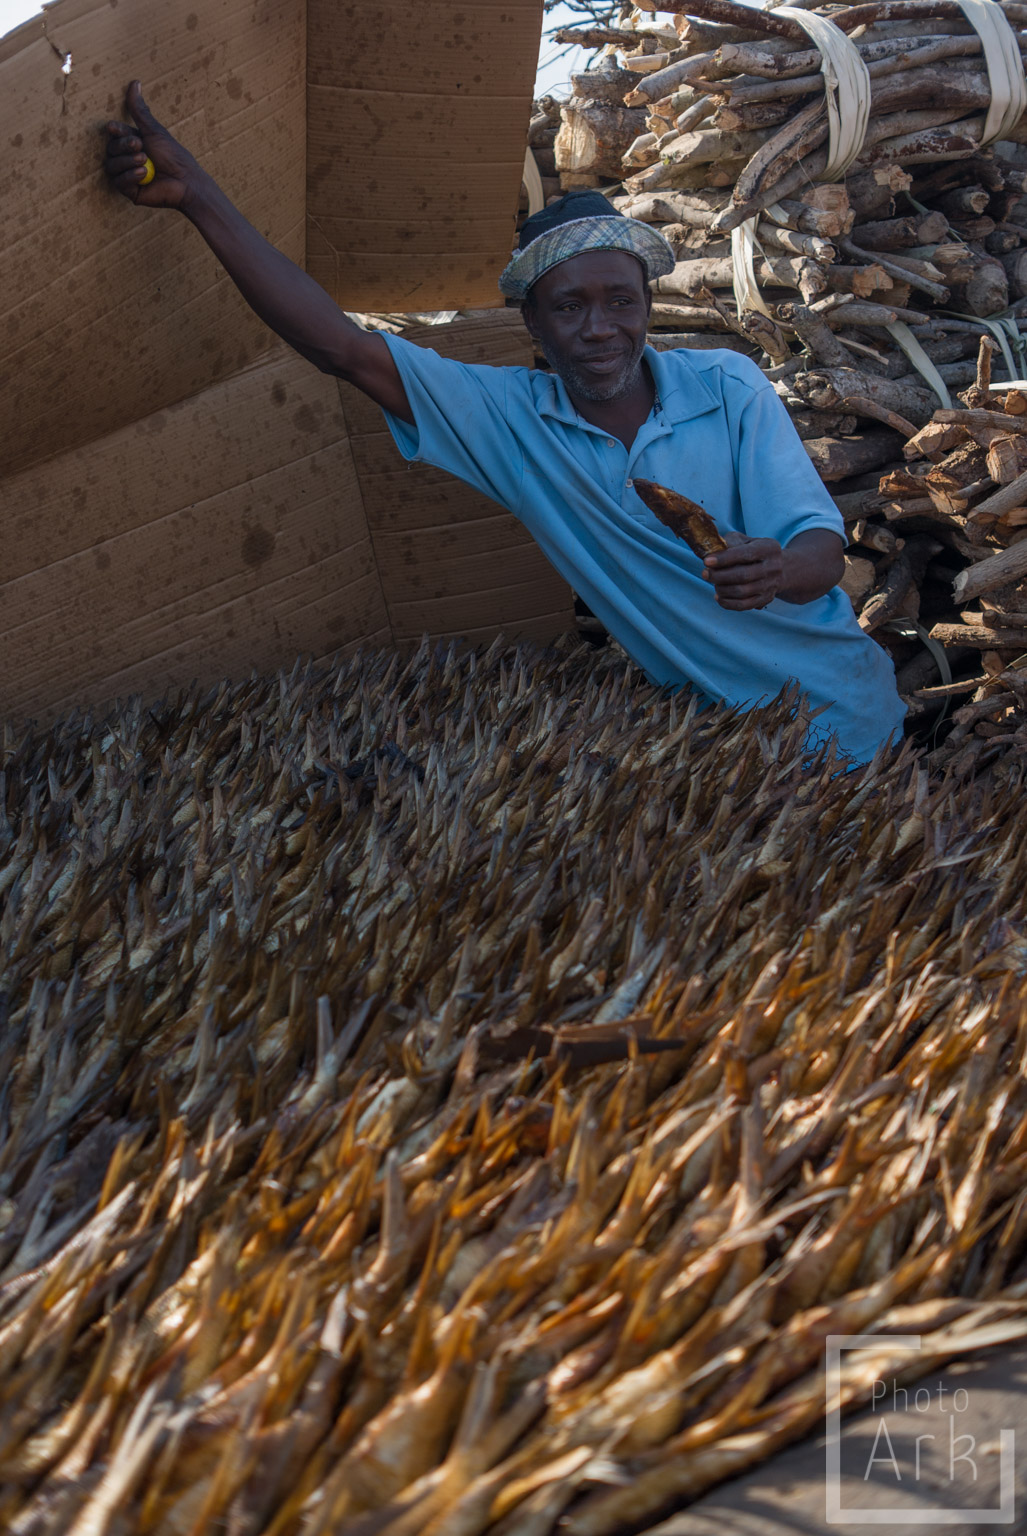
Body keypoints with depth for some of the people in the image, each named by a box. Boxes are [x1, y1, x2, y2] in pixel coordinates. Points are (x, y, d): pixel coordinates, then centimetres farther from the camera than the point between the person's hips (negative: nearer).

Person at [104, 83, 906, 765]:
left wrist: (779, 570, -40)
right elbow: (343, 346, -15)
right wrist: (196, 194, -20)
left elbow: (823, 548, -14)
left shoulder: (727, 386, -10)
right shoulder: (510, 418, -7)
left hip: (836, 704, -2)